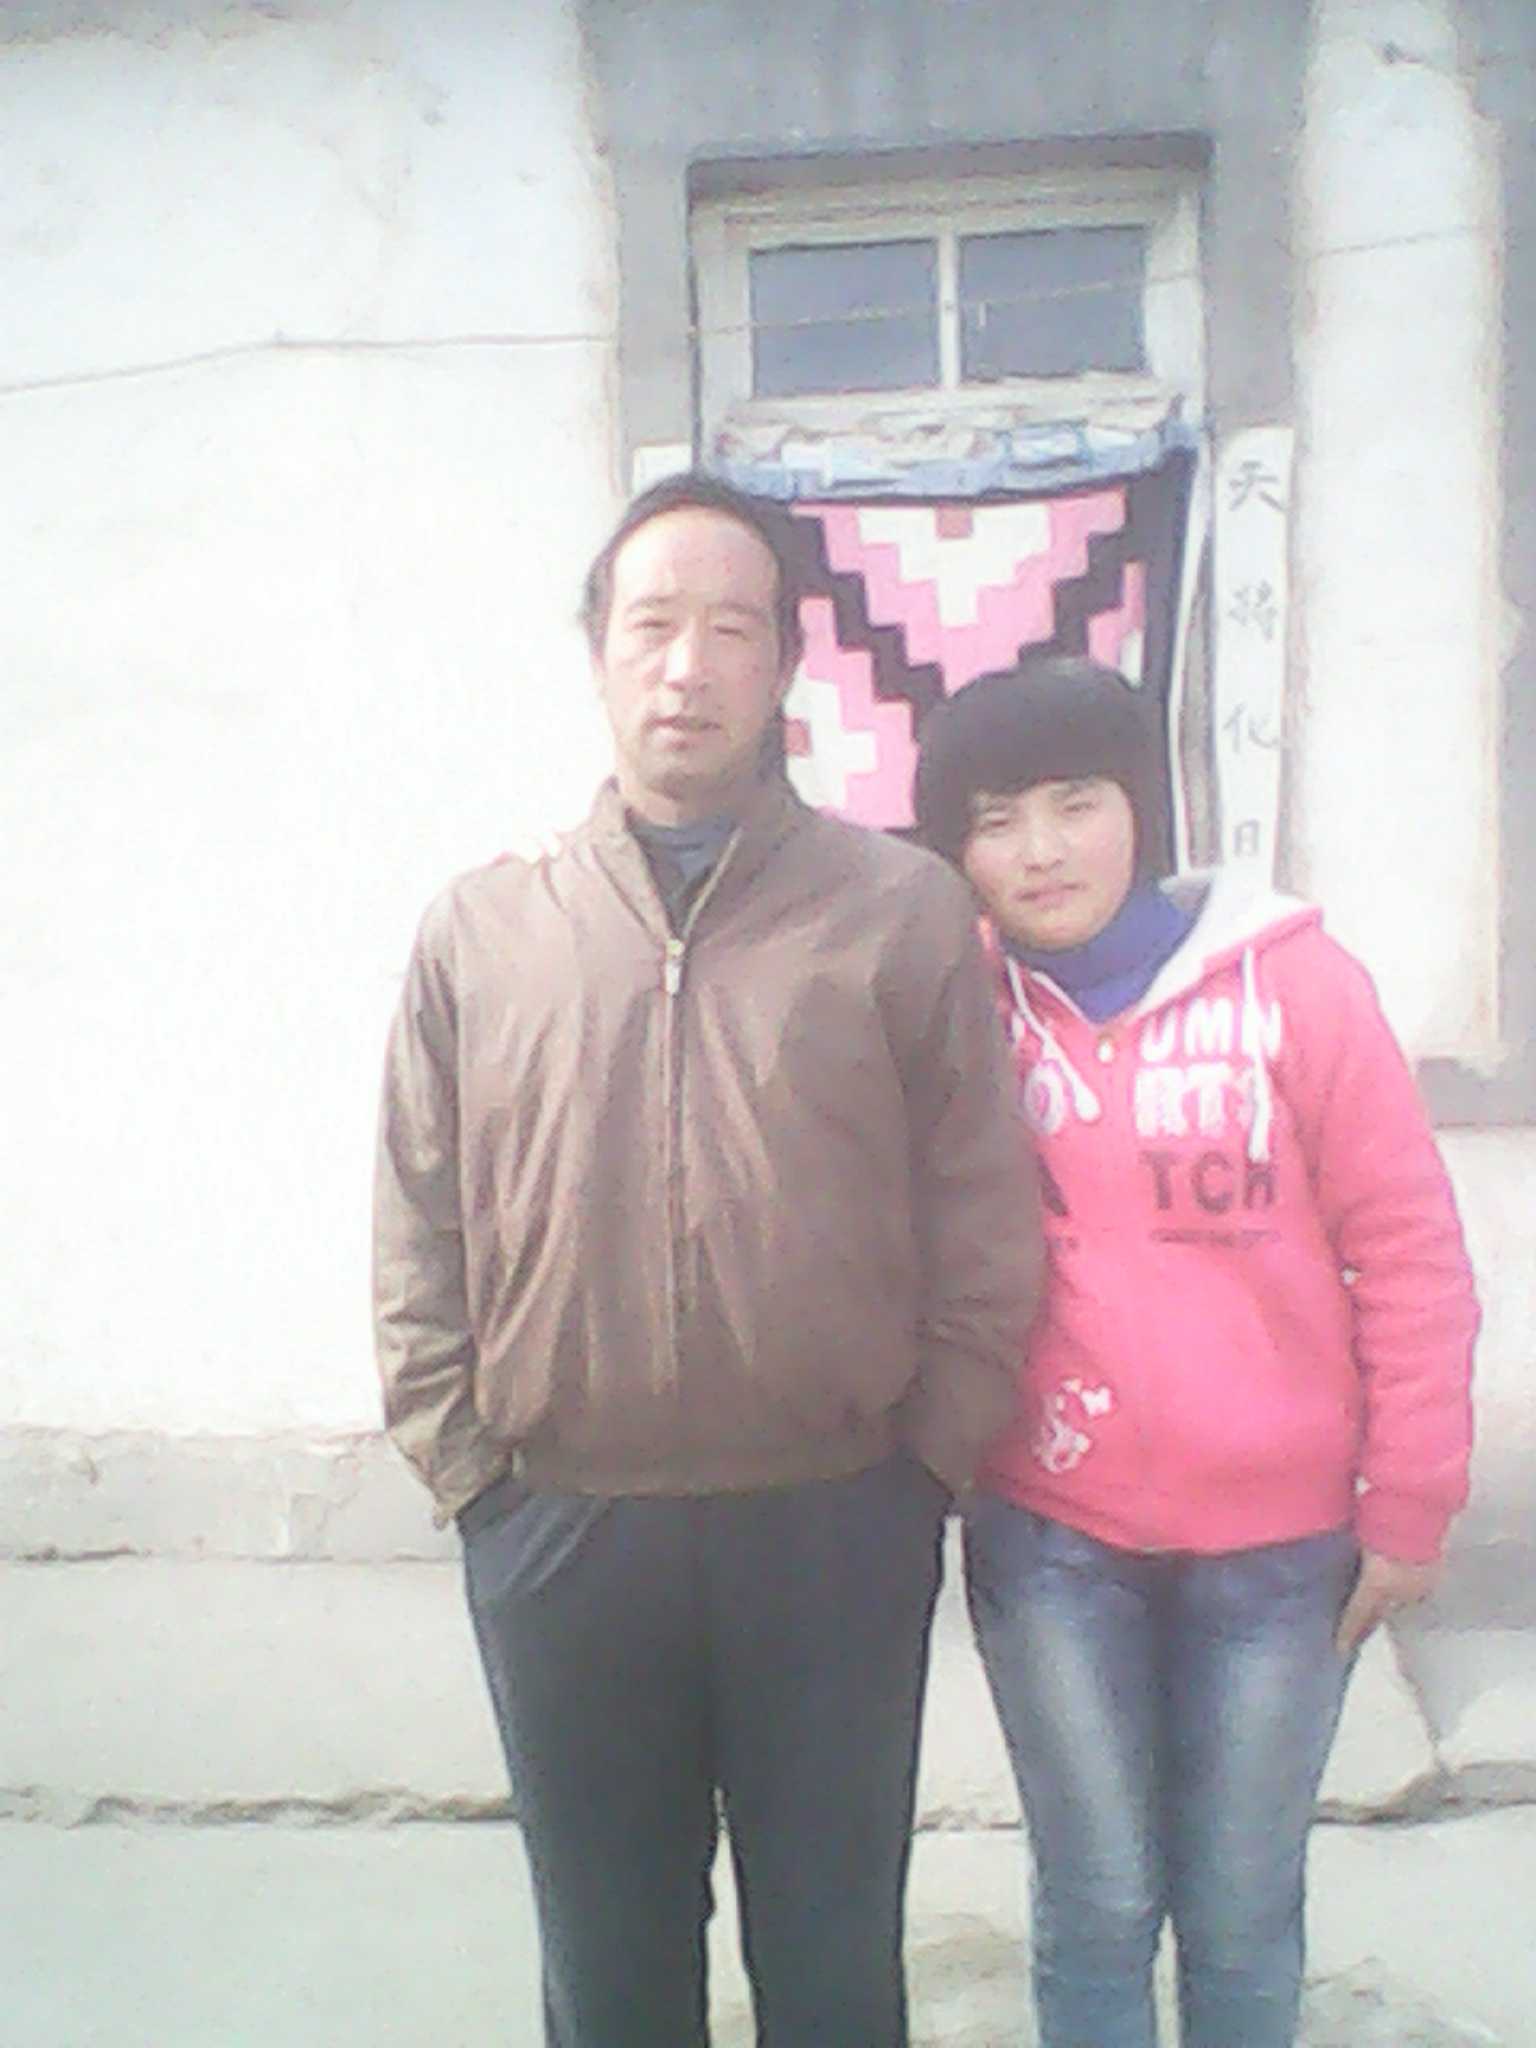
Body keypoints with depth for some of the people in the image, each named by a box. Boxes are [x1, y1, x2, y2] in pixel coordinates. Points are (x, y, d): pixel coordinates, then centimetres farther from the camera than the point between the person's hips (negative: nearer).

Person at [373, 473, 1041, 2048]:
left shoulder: (902, 910, -2)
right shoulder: (478, 932, 3)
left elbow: (982, 1225, -1)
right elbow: (420, 1240, 5)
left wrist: (924, 1455, -4)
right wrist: (467, 1467, 0)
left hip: (836, 1532, -1)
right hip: (558, 1537, 2)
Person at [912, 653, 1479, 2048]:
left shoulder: (1292, 978, -6)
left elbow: (1409, 1252, -4)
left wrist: (1409, 1504, -3)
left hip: (1279, 1538, 0)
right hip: (1050, 1541, 1)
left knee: (1242, 1917, 14)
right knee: (1097, 1909, 13)